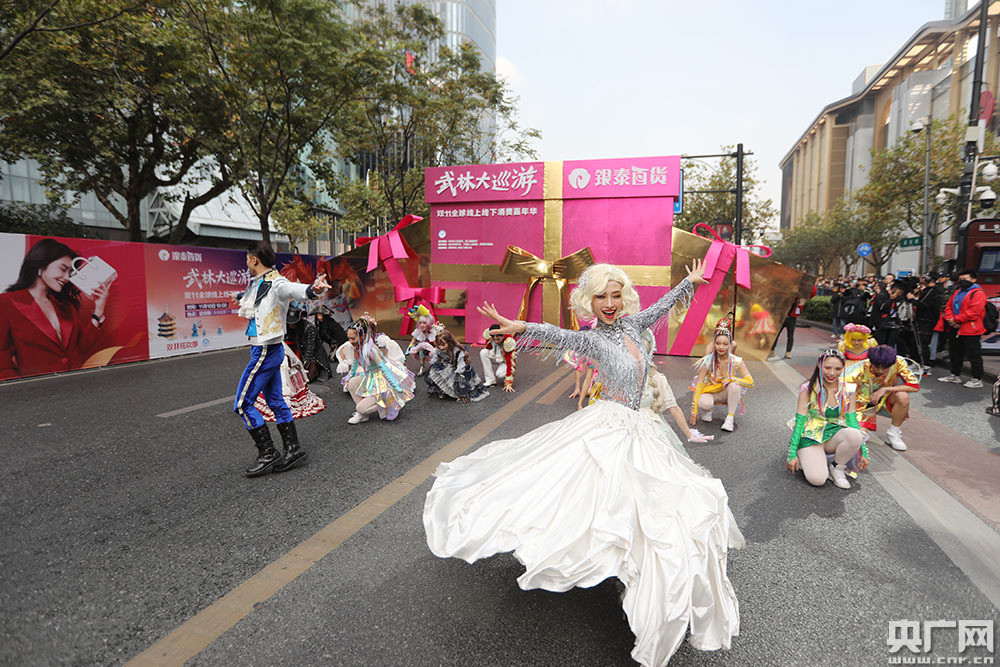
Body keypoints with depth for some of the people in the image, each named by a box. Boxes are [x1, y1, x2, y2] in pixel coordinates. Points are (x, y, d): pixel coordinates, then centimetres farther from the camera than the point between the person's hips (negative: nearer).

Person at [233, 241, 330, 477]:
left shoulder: (275, 283, -17)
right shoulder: (258, 283, 11)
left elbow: (296, 290, -39)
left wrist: (313, 289, -62)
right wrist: (240, 296, 59)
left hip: (266, 351, -10)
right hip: (265, 350, 10)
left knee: (242, 404, -3)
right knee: (276, 401, 14)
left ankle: (268, 454, 6)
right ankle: (293, 450, 21)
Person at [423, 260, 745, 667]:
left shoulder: (630, 324, 7)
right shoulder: (593, 339, -12)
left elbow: (659, 308, 22)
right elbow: (560, 336, -30)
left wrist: (691, 281, 35)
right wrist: (520, 327, -47)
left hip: (634, 433, 7)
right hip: (605, 431, -7)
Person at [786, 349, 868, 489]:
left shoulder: (847, 391, 3)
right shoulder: (808, 389, -7)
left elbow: (852, 421, 7)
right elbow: (799, 422, -8)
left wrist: (863, 451, 1)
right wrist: (792, 454, -11)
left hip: (835, 435, 4)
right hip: (811, 437, -4)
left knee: (855, 435, -33)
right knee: (817, 479, -28)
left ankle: (837, 467, -6)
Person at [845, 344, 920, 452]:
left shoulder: (898, 362, -23)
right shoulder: (863, 369, -29)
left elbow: (915, 386, -23)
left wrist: (885, 389, -32)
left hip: (886, 398, 2)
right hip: (865, 402, -2)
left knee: (903, 396, -32)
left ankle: (893, 432, -8)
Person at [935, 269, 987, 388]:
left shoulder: (978, 293, -10)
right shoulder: (957, 292, 17)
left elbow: (974, 312, -20)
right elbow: (948, 306, 14)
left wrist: (956, 319, -16)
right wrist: (950, 319, -4)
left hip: (970, 330, -9)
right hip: (955, 329, 9)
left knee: (974, 356, -2)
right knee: (955, 354, 17)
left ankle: (977, 380, 6)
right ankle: (955, 375, 28)